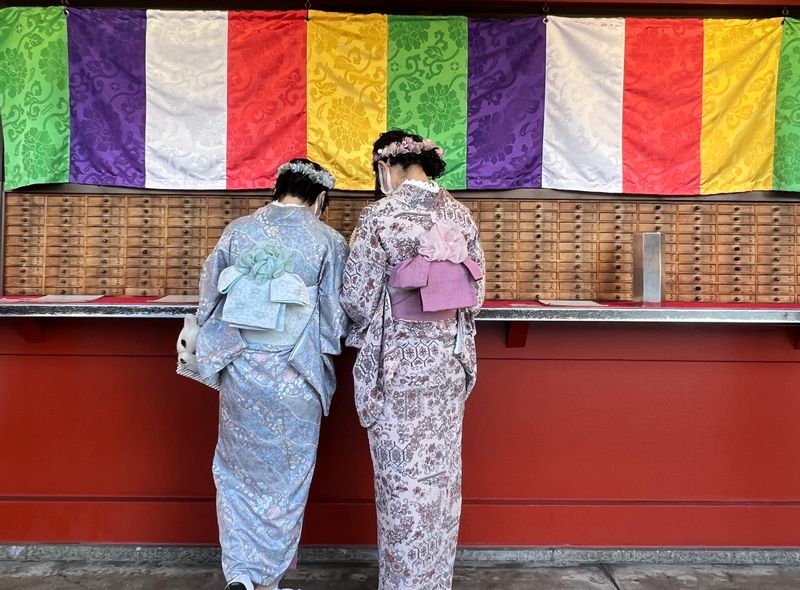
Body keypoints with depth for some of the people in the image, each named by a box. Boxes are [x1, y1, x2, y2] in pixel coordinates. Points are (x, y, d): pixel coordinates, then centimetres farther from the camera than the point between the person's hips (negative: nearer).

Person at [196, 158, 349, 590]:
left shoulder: (237, 231, 2)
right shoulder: (328, 241, -5)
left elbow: (209, 299, 5)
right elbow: (336, 319, -4)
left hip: (240, 372, 2)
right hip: (294, 378, -1)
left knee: (238, 471, 18)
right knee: (286, 477, 14)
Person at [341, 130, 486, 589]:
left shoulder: (380, 216, -13)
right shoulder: (461, 214, 3)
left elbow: (357, 298, -10)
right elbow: (477, 292, 6)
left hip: (399, 364, -5)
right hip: (450, 362, 5)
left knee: (403, 478, 6)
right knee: (442, 472, 15)